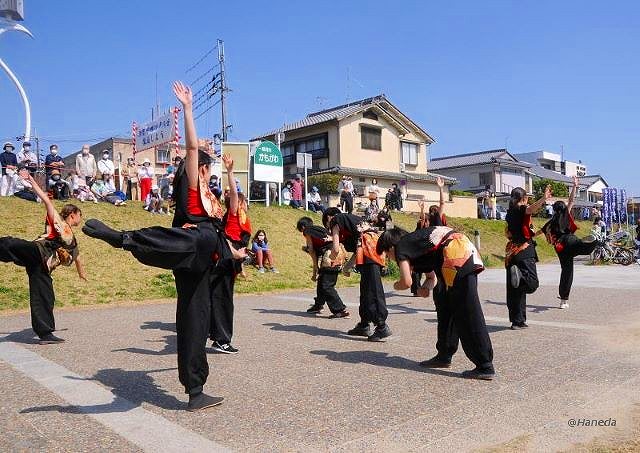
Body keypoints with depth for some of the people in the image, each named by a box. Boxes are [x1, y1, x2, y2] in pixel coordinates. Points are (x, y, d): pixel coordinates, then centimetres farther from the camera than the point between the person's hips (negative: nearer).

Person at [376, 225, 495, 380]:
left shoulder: (401, 246, 4)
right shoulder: (414, 242, 29)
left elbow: (406, 282, -5)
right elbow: (432, 276, 32)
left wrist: (396, 286, 16)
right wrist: (426, 287, 12)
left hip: (457, 257, -10)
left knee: (467, 314, -8)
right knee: (444, 303, 19)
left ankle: (485, 367, -5)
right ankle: (444, 355, 28)